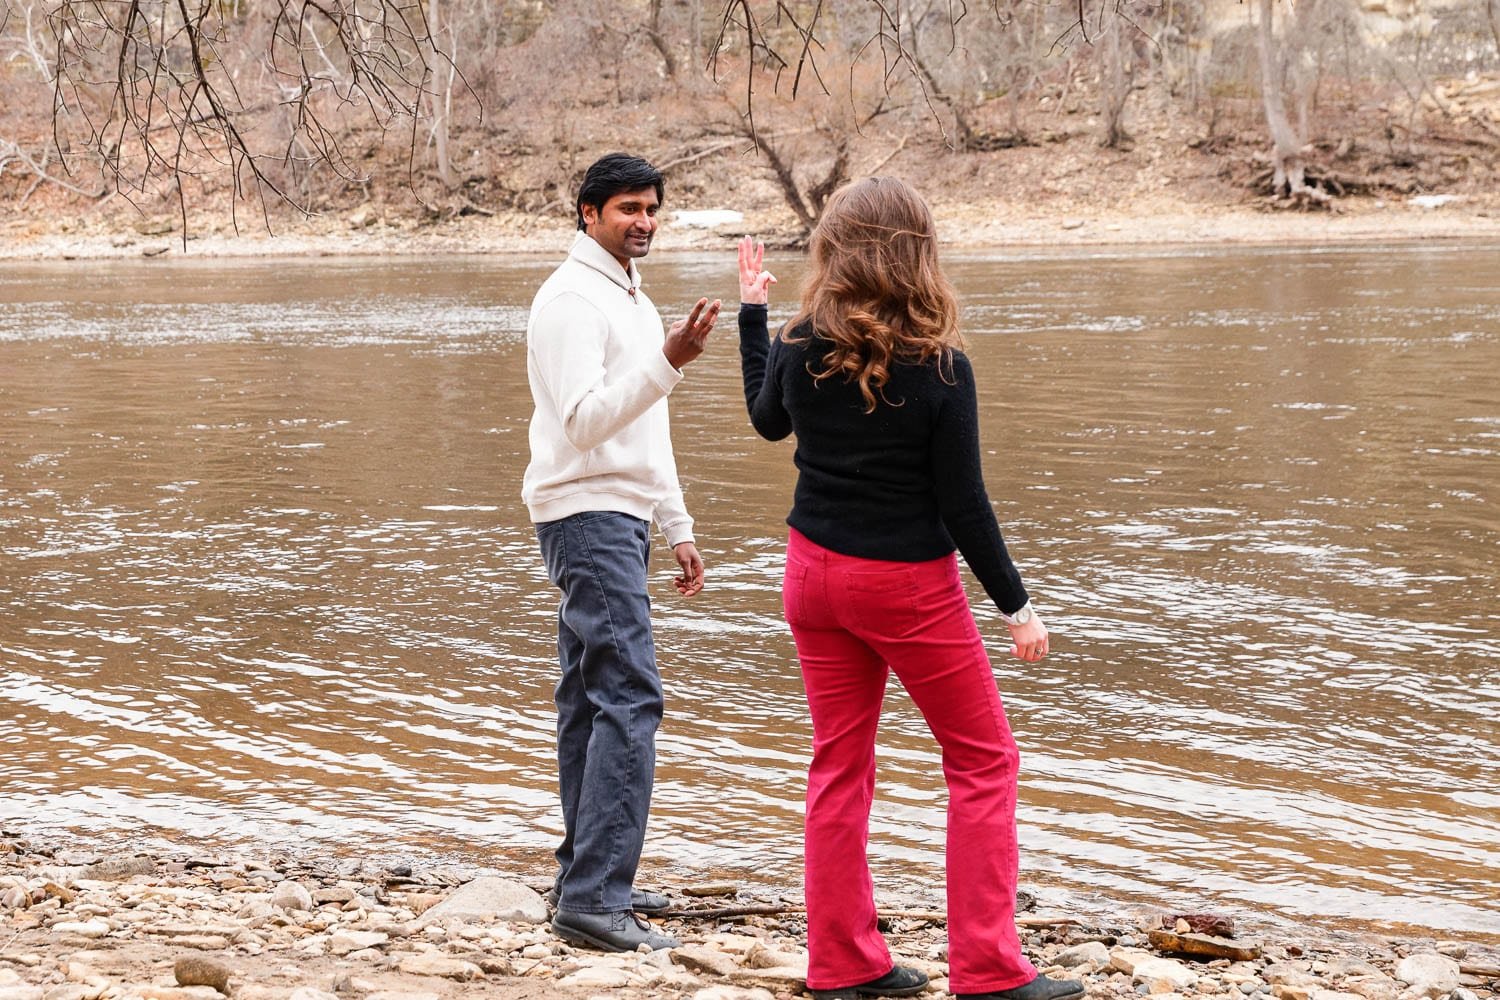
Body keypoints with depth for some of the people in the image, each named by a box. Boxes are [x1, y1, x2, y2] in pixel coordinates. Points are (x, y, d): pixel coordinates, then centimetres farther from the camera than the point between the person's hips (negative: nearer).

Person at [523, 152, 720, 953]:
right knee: (628, 696, -16)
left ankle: (587, 874, 19)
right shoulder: (571, 299, -12)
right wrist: (669, 361, -33)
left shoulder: (631, 298, 20)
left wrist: (678, 527, 22)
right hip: (588, 518, -10)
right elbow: (583, 421, -24)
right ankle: (595, 899, -19)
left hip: (618, 519, 10)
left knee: (591, 698, 13)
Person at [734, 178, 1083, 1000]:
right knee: (983, 759, 7)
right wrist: (1016, 607, -5)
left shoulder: (798, 348, -6)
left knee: (839, 762, 13)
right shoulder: (937, 369, -18)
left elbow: (767, 419, 17)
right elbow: (962, 504, -15)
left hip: (815, 571, 5)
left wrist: (752, 311, 25)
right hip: (907, 585, -5)